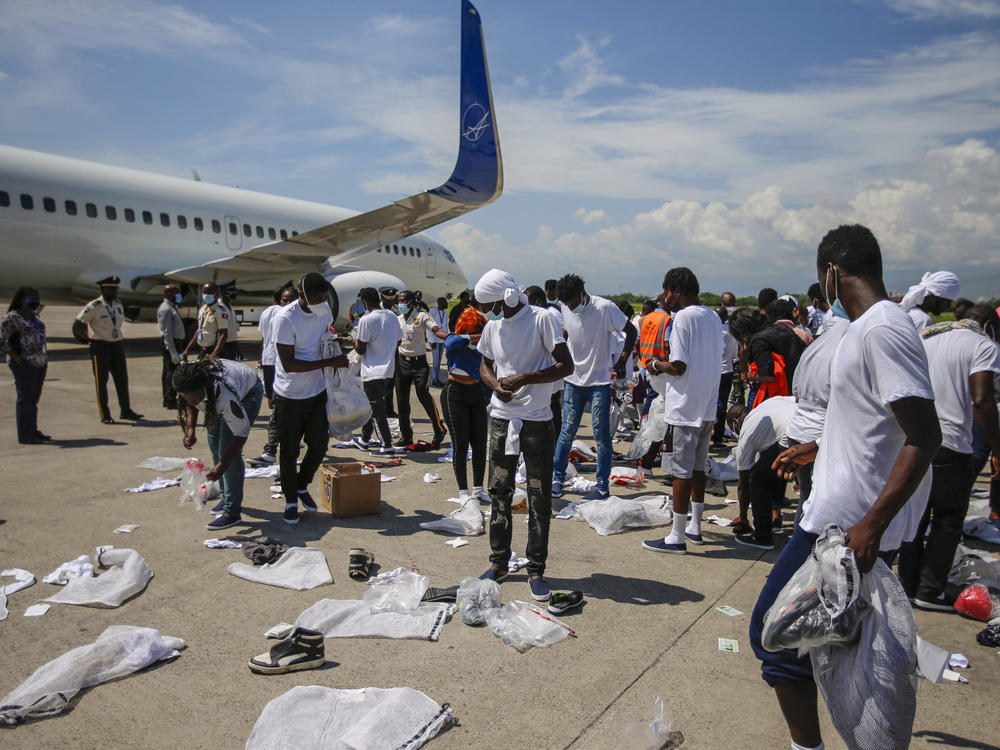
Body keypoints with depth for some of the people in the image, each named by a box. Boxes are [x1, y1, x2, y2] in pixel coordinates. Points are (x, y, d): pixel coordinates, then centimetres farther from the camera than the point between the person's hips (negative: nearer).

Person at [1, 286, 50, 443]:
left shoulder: (34, 316, 14)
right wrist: (17, 358, -16)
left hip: (40, 362, 8)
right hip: (25, 364, -8)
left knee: (34, 399, 13)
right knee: (25, 398, -4)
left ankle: (33, 431, 21)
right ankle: (24, 436, 1)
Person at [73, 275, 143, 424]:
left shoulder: (118, 305, 9)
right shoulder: (93, 306, -11)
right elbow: (77, 326, -7)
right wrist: (91, 339, -3)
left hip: (117, 346, 6)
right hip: (100, 348, -6)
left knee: (122, 378, 8)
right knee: (101, 381, 0)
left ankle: (126, 410, 16)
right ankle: (104, 415, 6)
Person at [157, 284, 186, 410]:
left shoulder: (171, 307, 17)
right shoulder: (165, 309, -16)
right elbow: (167, 332, -22)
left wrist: (180, 347, 23)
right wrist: (173, 352, -25)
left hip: (175, 342, 11)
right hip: (170, 344, -11)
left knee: (168, 371, 15)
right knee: (172, 372, -10)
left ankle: (168, 399, 22)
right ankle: (170, 401, -7)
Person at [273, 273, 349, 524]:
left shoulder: (324, 309, -1)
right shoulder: (285, 318, -22)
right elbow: (289, 364, -25)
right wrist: (329, 362, -27)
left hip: (317, 391, 6)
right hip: (290, 396, -5)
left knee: (319, 446, 10)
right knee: (289, 451, 5)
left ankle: (302, 486, 35)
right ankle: (291, 500, 22)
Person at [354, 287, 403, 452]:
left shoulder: (366, 320, -15)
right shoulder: (393, 316, 6)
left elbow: (361, 350, -14)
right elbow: (398, 341, 13)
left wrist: (355, 343, 7)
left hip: (373, 371, -8)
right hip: (389, 370, 8)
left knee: (377, 409, -1)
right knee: (371, 405, 20)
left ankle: (387, 445, -1)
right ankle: (365, 439, 31)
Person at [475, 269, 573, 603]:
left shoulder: (541, 319, -10)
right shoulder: (492, 327, 6)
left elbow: (566, 365, -12)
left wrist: (524, 379, -20)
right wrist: (495, 384, -4)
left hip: (537, 421, -4)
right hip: (501, 419, 5)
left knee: (540, 498, 2)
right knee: (499, 492, 10)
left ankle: (536, 569, 14)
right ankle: (499, 562, 24)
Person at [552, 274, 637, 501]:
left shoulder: (605, 308, -14)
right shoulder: (564, 309, 0)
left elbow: (631, 331, -5)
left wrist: (622, 362, -10)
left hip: (600, 382, -4)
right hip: (573, 380, 4)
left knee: (601, 435, 1)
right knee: (567, 431, 7)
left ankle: (603, 486, 11)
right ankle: (557, 478, 20)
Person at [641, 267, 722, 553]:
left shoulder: (683, 317, -15)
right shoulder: (713, 317, 11)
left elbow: (679, 367, -20)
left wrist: (657, 364, -1)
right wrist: (666, 364, 15)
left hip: (684, 409, -8)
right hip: (707, 407, 8)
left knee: (681, 471, -1)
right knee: (698, 468, 17)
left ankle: (677, 538, 7)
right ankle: (694, 527, 28)